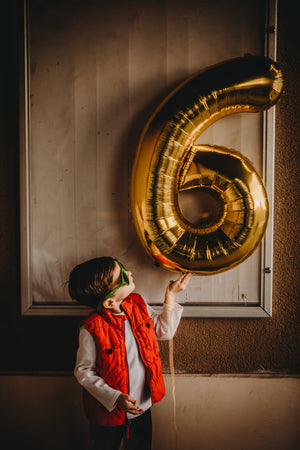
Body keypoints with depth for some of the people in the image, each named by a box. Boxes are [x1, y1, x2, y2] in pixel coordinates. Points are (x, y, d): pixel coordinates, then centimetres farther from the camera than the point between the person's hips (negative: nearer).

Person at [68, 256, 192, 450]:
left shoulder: (138, 304, -10)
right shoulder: (92, 328, -27)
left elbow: (165, 331, -1)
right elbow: (83, 372, -17)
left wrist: (171, 295, -7)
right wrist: (115, 398, -24)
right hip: (108, 412, -4)